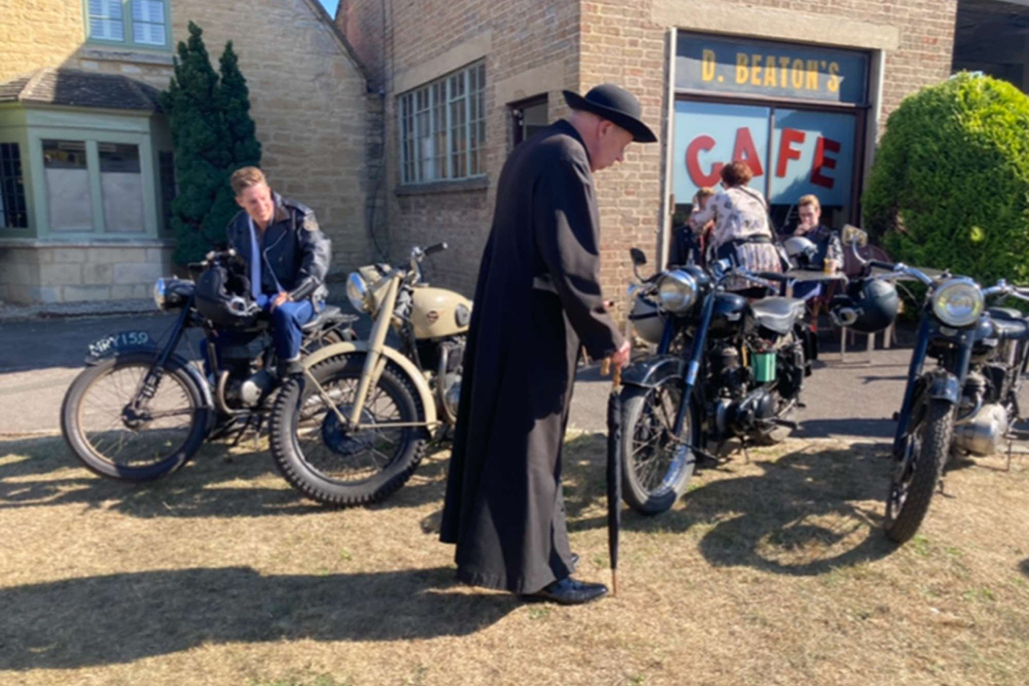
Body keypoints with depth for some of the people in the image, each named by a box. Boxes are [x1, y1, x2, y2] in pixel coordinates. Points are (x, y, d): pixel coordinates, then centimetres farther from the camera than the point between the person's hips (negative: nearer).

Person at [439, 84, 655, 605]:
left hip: (504, 318, 10)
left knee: (503, 437, 16)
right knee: (528, 444, -2)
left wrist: (585, 309, 22)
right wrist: (606, 337, -14)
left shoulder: (531, 150, 16)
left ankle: (524, 548, 31)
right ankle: (535, 569, 11)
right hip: (535, 327, -10)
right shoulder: (567, 159, -16)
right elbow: (572, 263, -22)